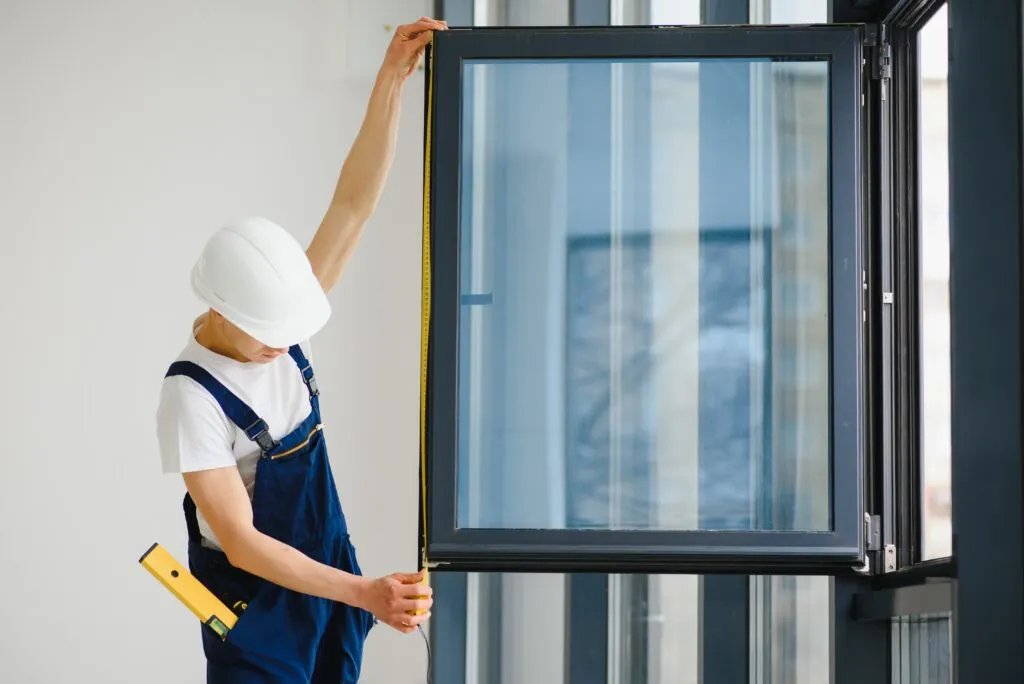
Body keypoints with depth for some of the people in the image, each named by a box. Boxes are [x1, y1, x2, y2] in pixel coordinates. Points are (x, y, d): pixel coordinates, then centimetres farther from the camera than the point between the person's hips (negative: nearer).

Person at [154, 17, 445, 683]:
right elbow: (241, 543, -26)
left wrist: (392, 78, -17)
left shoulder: (279, 318, -7)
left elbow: (354, 204, -8)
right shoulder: (193, 395, -24)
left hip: (328, 568, 6)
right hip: (254, 599, -6)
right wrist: (364, 594, -34)